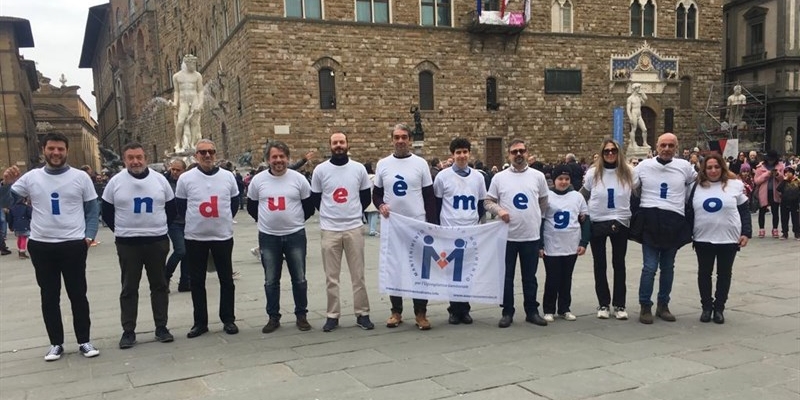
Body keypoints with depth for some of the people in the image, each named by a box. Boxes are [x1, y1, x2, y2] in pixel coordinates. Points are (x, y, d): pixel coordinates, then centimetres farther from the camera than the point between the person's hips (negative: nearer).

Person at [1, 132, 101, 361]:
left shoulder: (80, 177, 0)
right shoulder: (31, 178, 3)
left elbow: (92, 209, 3)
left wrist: (89, 235, -8)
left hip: (73, 245, -2)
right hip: (41, 246, 2)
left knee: (78, 294, 6)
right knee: (49, 296, 10)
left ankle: (84, 341, 17)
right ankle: (56, 343, 21)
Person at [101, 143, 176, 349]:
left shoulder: (160, 179, 1)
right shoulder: (116, 182, -2)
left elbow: (171, 209, 11)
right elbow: (106, 212, 7)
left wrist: (159, 227, 9)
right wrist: (121, 231, 7)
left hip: (157, 241, 1)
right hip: (127, 244, -1)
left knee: (159, 286, 8)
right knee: (129, 288, 5)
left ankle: (161, 327, 18)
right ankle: (128, 331, 14)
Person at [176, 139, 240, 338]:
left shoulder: (228, 176, 0)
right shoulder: (185, 178, -4)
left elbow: (234, 203, 12)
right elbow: (180, 207, 7)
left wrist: (224, 220, 11)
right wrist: (194, 222, 10)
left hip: (223, 236, 1)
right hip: (195, 238, 0)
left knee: (226, 280, 7)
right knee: (197, 282, 7)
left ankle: (228, 320, 18)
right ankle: (200, 322, 18)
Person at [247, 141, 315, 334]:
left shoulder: (299, 179, -4)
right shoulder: (258, 180, -1)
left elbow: (309, 206, 5)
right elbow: (251, 207, 12)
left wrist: (296, 221, 8)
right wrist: (267, 221, 11)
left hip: (295, 236, -1)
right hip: (268, 237, 1)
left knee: (299, 279, 6)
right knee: (271, 281, 8)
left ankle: (301, 315, 19)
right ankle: (273, 317, 20)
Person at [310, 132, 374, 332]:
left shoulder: (359, 168, 2)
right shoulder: (320, 170, 0)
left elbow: (366, 196, 13)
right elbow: (315, 199, 10)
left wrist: (355, 212, 11)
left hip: (354, 228, 1)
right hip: (329, 230, 0)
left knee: (358, 275, 5)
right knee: (331, 276, 5)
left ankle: (362, 314, 15)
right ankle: (333, 315, 14)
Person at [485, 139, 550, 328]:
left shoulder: (538, 176, 4)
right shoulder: (499, 178, 0)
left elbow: (544, 202, 15)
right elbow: (488, 202, 2)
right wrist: (499, 210, -16)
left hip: (531, 235, 1)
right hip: (507, 235, -1)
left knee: (530, 277, 10)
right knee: (507, 276, 6)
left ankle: (532, 311, 21)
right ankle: (507, 312, 16)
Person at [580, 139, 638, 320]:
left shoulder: (628, 172, -4)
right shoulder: (593, 173, -4)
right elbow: (582, 196, 8)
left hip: (620, 223, 0)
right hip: (597, 223, 0)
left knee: (619, 264, 8)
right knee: (600, 264, 7)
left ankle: (619, 304, 17)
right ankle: (603, 304, 18)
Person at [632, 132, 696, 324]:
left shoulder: (684, 166, 4)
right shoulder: (644, 166, 1)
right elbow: (632, 190, 13)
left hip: (674, 222, 2)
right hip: (650, 221, -2)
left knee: (668, 267, 11)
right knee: (650, 267, -5)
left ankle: (663, 305, 23)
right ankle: (645, 306, 5)